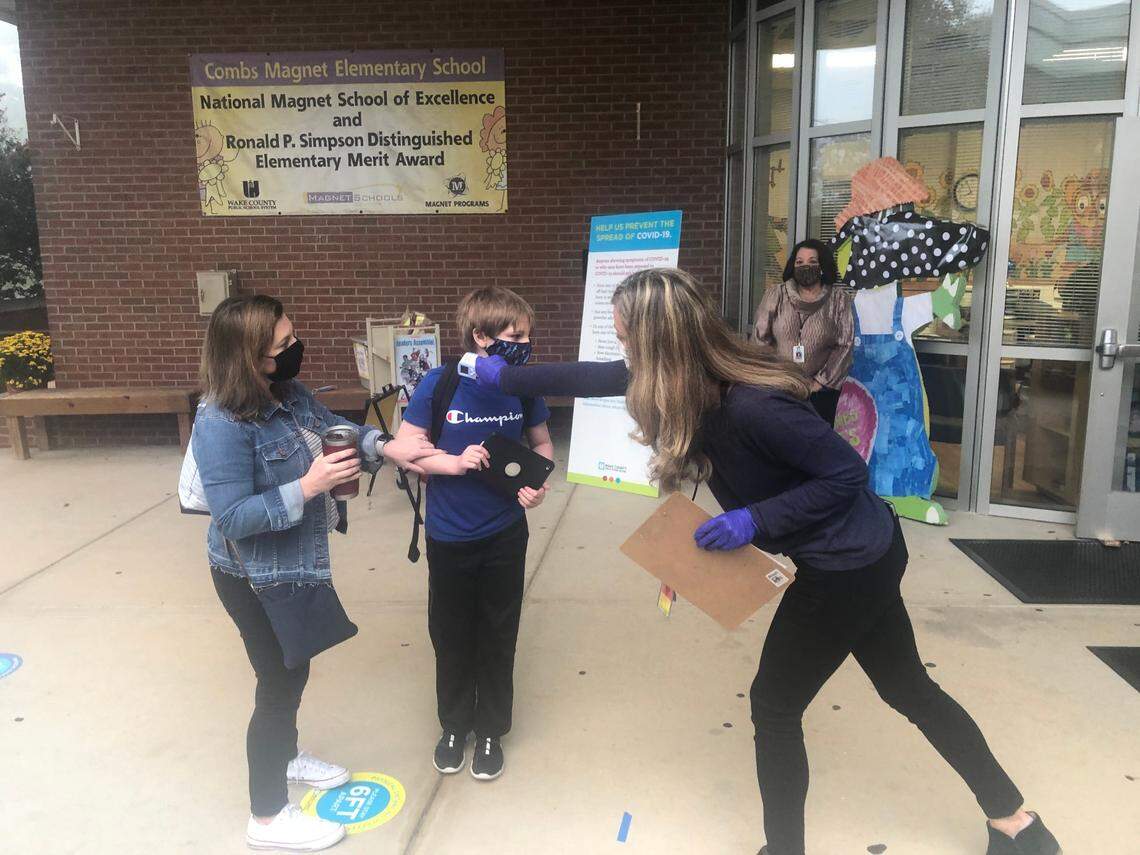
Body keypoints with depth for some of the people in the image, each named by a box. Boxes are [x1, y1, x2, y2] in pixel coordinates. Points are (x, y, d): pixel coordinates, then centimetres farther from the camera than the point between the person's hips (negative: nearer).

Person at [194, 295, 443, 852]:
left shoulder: (289, 393, -5)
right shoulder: (222, 424, -30)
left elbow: (333, 427, 12)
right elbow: (232, 518, -31)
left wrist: (385, 448, -4)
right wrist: (308, 487, -35)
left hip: (295, 566, 8)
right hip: (255, 578, -8)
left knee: (293, 670, 26)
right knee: (279, 682, 6)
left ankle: (285, 755, 52)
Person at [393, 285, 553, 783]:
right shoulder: (439, 385, -16)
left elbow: (541, 443, 8)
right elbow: (403, 449, -9)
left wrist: (539, 483, -11)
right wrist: (454, 462, -24)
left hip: (505, 535, 2)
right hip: (450, 538, -1)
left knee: (498, 638, 13)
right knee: (451, 636, 15)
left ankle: (490, 732, 33)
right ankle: (453, 726, 37)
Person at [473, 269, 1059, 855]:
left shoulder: (752, 406, -33)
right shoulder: (694, 379, -7)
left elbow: (848, 473, -25)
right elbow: (596, 378, 4)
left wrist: (756, 519, -29)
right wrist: (504, 376, 11)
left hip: (847, 567, -9)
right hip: (865, 552, 9)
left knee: (774, 704, 6)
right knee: (908, 689, 22)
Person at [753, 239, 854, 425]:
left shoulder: (839, 299, 2)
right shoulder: (775, 295, 3)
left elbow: (845, 345, -1)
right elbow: (760, 338, 2)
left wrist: (820, 382, -5)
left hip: (820, 392, 0)